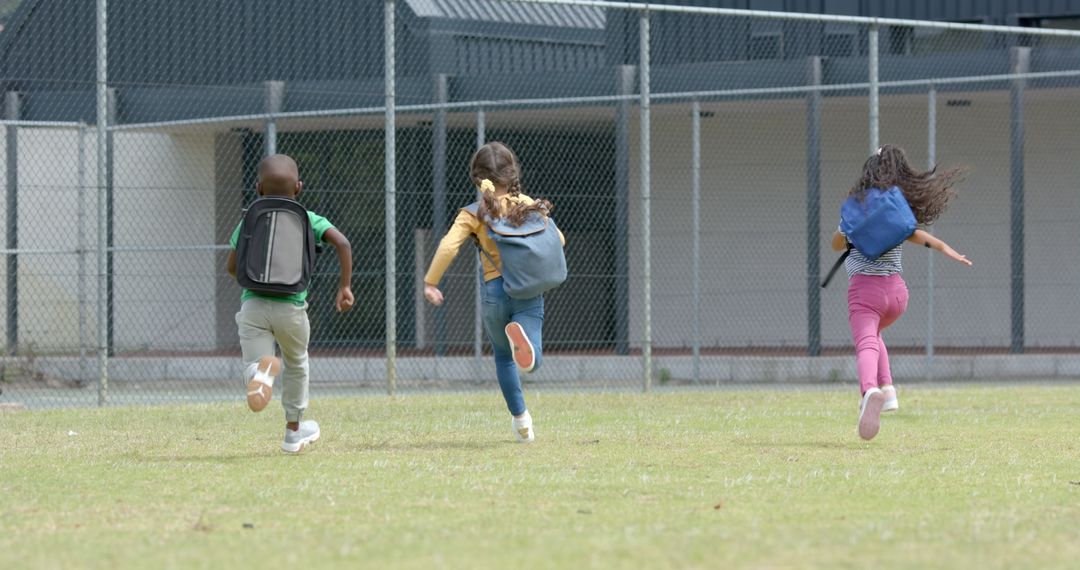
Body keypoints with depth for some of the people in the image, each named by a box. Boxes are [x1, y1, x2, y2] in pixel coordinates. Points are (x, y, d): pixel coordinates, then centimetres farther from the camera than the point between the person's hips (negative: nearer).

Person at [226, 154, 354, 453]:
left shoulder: (249, 222, 9)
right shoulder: (308, 220, 5)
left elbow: (231, 267, 12)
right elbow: (342, 243, -9)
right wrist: (345, 286, -3)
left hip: (252, 303, 0)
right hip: (291, 306, 0)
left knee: (252, 364, -7)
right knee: (296, 365, 25)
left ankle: (261, 372, -46)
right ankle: (293, 430, 37)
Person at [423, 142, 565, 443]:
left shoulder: (473, 213, -2)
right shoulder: (527, 206, 5)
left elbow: (448, 246, -15)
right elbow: (557, 240, 8)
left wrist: (431, 282, -7)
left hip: (494, 291, 0)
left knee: (504, 357, 22)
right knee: (532, 360, -9)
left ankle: (520, 418, 22)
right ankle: (523, 338, -44)